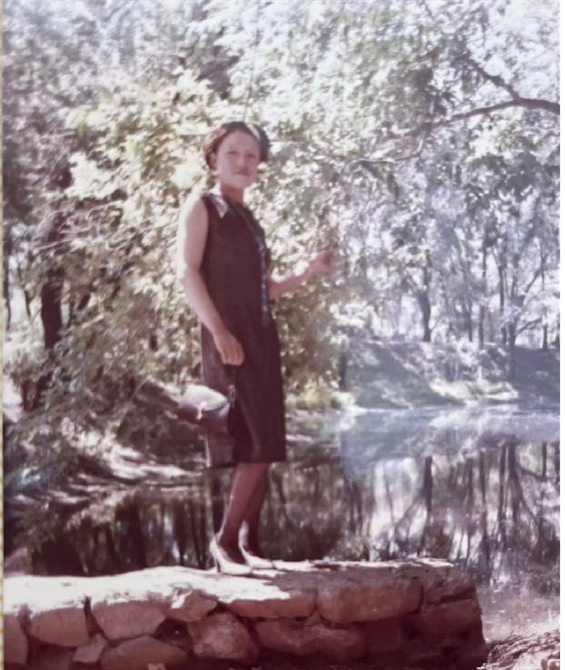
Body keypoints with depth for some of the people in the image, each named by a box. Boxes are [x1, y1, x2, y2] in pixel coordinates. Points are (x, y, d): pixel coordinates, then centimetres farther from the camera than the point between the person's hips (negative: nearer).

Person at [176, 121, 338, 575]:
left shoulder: (250, 221, 24)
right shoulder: (202, 206, 5)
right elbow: (188, 272, -9)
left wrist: (311, 273, 11)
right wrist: (219, 330, -20)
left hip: (262, 338, 7)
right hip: (228, 338, -7)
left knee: (264, 449, 5)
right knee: (256, 447, -14)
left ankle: (249, 543, 12)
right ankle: (226, 539, -4)